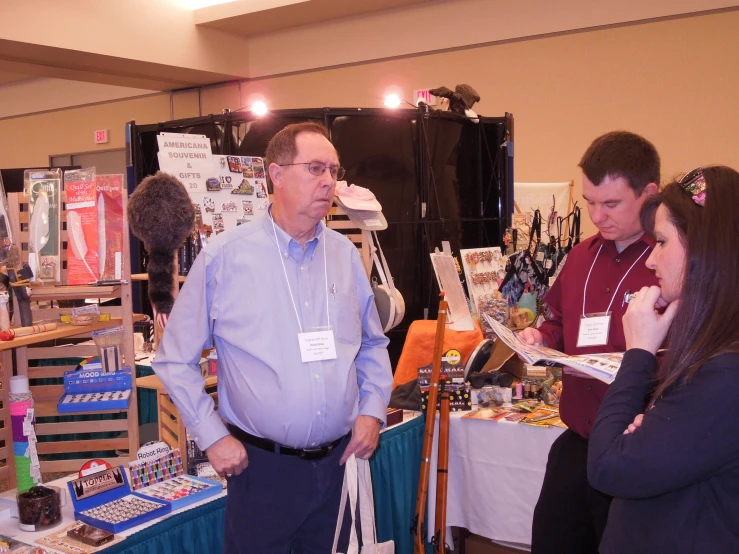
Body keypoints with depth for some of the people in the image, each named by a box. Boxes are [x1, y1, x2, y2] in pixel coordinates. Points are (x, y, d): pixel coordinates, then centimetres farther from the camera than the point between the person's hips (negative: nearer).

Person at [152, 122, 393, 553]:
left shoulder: (346, 255, 3)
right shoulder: (224, 258, -10)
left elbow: (373, 345, 14)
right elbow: (176, 360, -4)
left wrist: (373, 409, 1)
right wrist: (212, 436, -8)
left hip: (340, 462, 4)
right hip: (262, 467, -4)